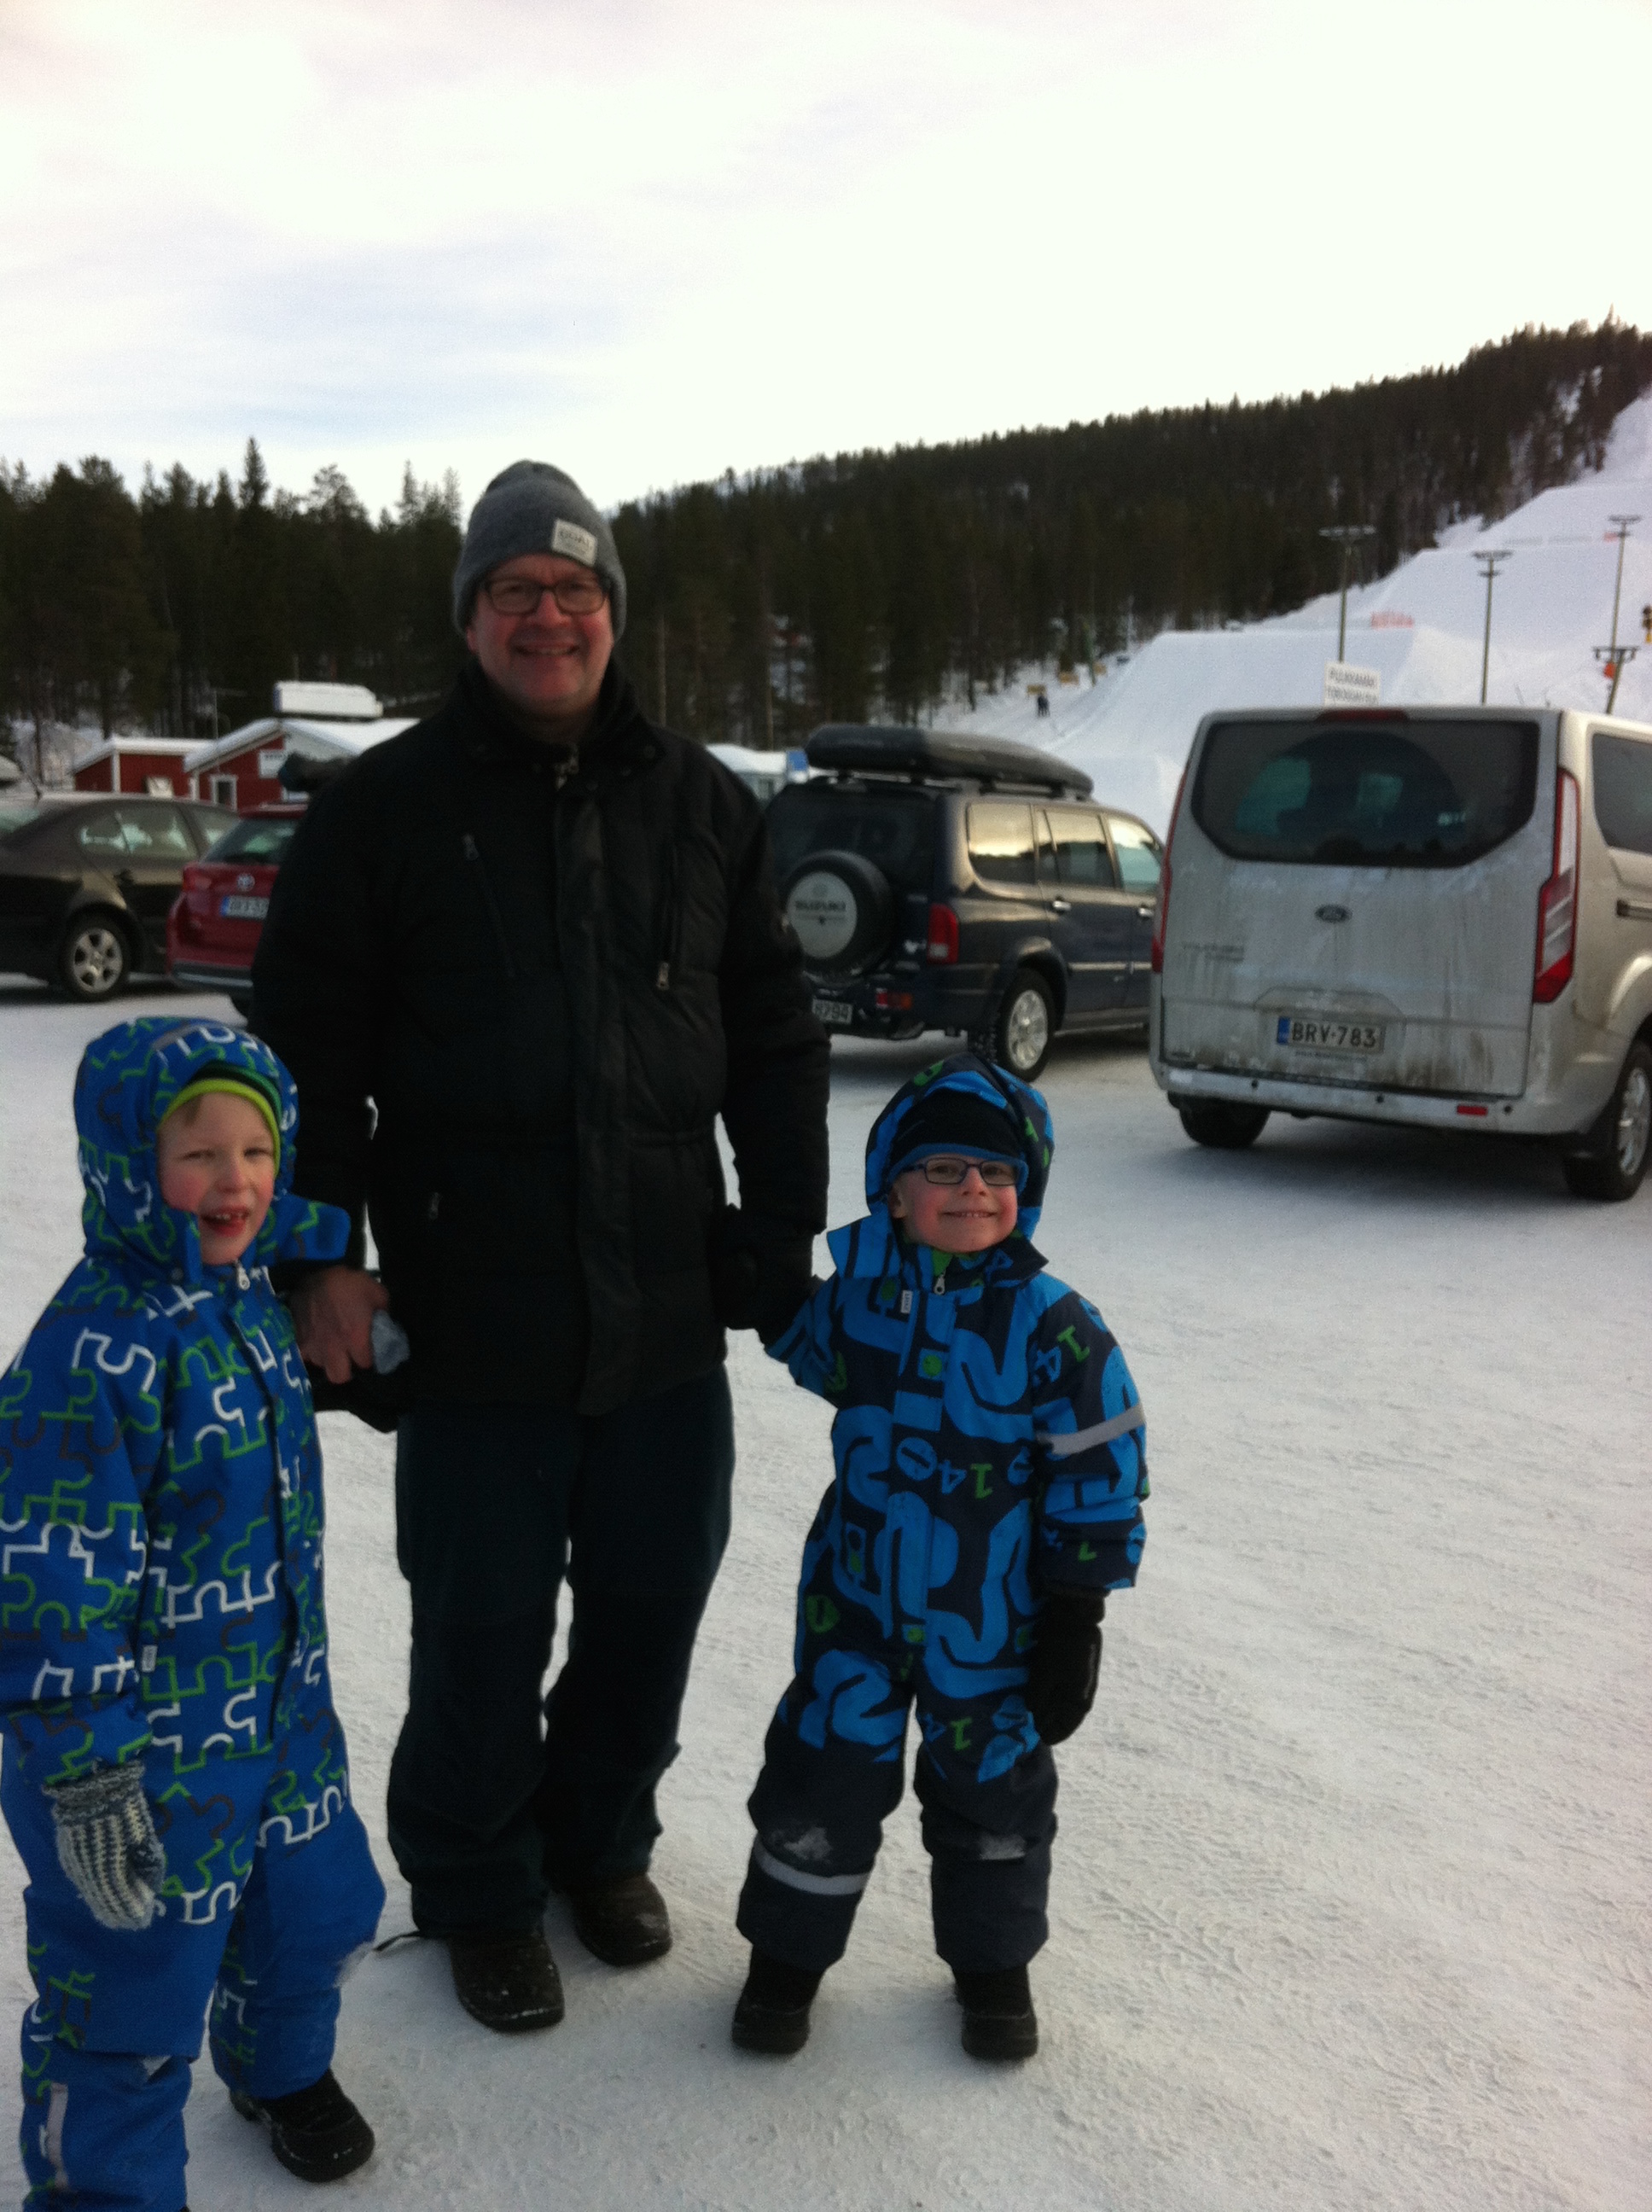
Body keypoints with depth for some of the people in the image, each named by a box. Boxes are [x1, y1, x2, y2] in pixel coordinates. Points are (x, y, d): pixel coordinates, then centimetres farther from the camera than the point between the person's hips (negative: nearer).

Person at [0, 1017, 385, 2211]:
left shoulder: (254, 1293, -2)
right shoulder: (97, 1353, -27)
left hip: (284, 1711, 8)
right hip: (150, 1753, -8)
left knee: (318, 1910, 24)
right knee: (132, 1992, 10)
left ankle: (283, 2068, 55)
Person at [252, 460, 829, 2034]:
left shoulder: (699, 802, 8)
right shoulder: (385, 808, -1)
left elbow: (773, 1035, 11)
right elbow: (308, 1048, -2)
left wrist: (785, 1228, 5)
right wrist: (323, 1261, -9)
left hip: (670, 1312, 3)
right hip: (473, 1315, -3)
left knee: (655, 1601, 16)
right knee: (481, 1631, 8)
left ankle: (603, 1838, 42)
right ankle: (476, 1889, 34)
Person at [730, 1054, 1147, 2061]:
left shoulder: (1055, 1327, -16)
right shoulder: (856, 1287, -6)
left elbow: (1100, 1476, -11)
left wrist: (1076, 1619, -10)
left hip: (991, 1617, -2)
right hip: (857, 1596, 2)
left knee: (992, 1781, 15)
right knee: (825, 1769, 8)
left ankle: (993, 1958, 40)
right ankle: (791, 1947, 32)